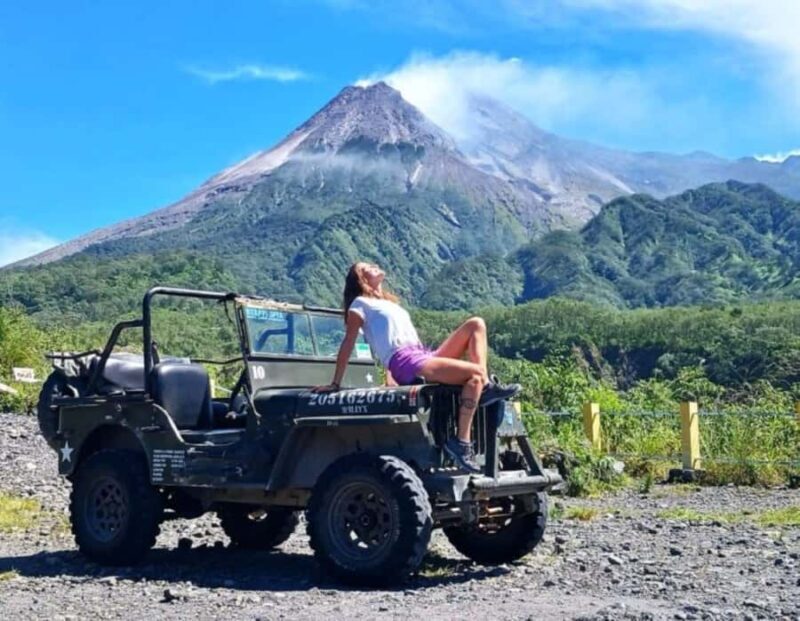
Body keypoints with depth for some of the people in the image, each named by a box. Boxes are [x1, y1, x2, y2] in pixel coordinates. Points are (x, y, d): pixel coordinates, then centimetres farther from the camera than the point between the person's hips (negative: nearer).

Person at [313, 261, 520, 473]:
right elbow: (348, 343, 0)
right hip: (406, 364, -8)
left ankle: (486, 386, -11)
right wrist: (335, 383, -5)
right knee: (475, 373, -25)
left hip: (425, 356, 8)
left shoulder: (391, 303, 32)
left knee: (475, 324, 1)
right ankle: (461, 442, -30)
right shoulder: (360, 303, 8)